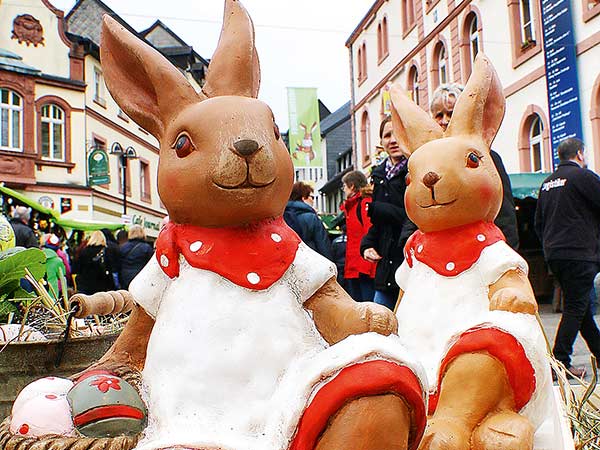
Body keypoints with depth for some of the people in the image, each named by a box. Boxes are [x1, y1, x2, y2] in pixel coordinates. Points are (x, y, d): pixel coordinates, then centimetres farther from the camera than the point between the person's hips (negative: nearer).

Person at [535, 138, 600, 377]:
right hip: (579, 253, -8)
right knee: (576, 308, -4)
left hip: (553, 255, 8)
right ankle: (560, 361, -5)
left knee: (581, 305, 16)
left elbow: (538, 223, 18)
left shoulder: (547, 182, 15)